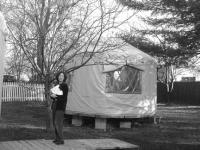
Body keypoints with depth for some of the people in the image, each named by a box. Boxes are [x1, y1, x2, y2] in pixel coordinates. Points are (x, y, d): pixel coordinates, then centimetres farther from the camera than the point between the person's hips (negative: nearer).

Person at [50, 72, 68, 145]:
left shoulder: (65, 85, -7)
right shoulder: (57, 85, 16)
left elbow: (64, 97, -13)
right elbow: (53, 95, 16)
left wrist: (56, 96, -17)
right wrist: (52, 95, -5)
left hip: (60, 106, -8)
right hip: (54, 105, 8)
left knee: (58, 122, -10)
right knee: (55, 122, 8)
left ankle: (61, 140, -5)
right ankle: (57, 138, 16)